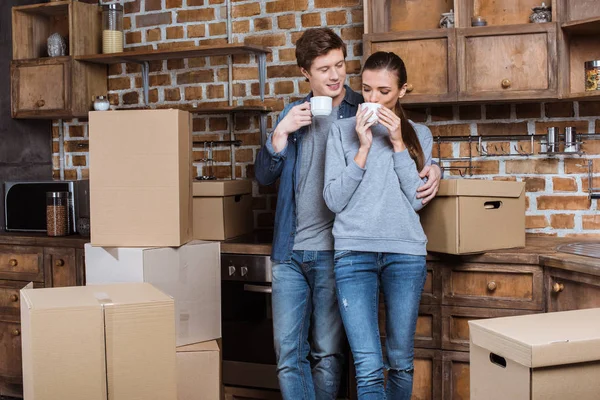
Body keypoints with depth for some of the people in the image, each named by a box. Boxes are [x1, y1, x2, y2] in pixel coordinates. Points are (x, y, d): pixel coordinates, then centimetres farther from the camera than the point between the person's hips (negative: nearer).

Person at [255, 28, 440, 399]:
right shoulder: (293, 114, 13)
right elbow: (264, 176, 9)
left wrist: (433, 171, -17)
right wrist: (281, 133, -7)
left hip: (333, 252, -4)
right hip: (290, 252, 4)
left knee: (327, 354, 4)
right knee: (289, 353, 5)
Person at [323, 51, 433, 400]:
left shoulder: (418, 134, 11)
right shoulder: (342, 130, 7)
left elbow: (417, 199, 0)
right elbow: (334, 200, 0)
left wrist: (398, 144, -6)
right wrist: (363, 148, -7)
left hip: (406, 253, 2)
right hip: (354, 253, -1)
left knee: (401, 363, 10)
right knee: (369, 369, -9)